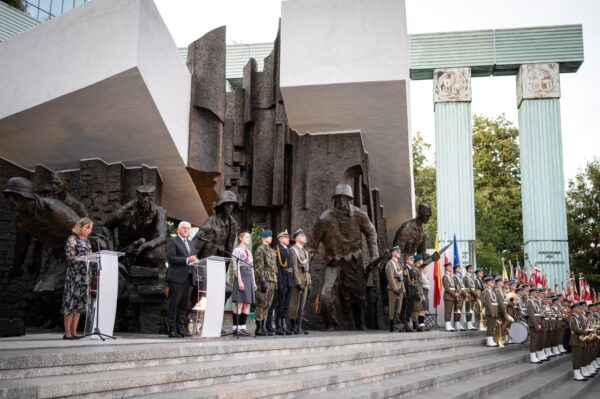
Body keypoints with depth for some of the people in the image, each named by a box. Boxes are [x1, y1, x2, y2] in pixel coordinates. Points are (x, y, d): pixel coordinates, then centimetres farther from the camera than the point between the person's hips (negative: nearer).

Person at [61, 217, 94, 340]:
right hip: (74, 275, -7)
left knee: (80, 302, 6)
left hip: (84, 276, 7)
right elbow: (70, 257, -12)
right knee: (71, 302, -5)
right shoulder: (72, 239, -4)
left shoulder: (87, 241, 17)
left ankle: (74, 331, 11)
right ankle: (67, 332, -1)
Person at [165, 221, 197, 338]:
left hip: (188, 278, 7)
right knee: (173, 304, -5)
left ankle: (181, 328, 12)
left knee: (184, 305, 7)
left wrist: (195, 260, 2)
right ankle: (172, 329, -3)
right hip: (177, 277, -7)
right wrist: (186, 260, -21)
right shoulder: (173, 242, 0)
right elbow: (171, 258, -12)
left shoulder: (191, 244, 24)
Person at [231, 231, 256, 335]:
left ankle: (242, 327, 8)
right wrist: (240, 281, -20)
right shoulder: (237, 250, -5)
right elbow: (236, 266, -13)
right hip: (241, 277, -8)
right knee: (239, 303, -9)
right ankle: (236, 328, -6)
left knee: (247, 304, 5)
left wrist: (254, 282, 17)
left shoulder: (248, 251, 21)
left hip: (249, 278, 8)